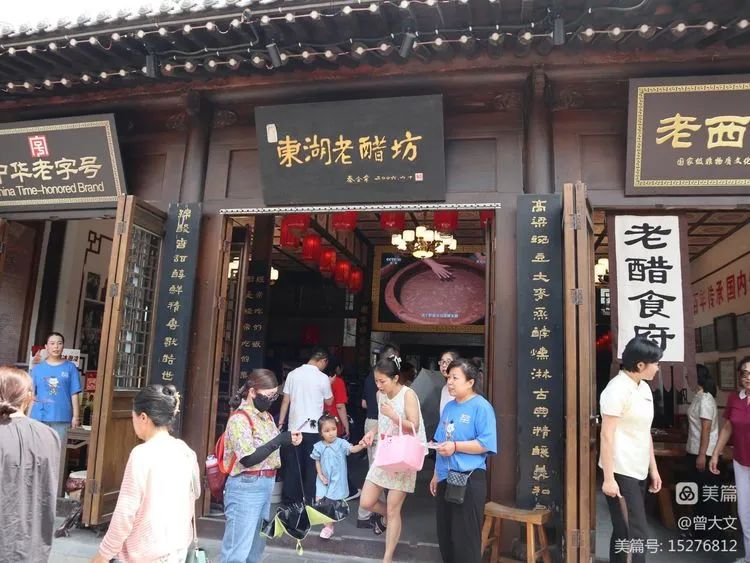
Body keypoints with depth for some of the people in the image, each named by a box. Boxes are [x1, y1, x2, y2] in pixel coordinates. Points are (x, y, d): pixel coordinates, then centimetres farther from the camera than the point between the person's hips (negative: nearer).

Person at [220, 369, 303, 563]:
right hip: (246, 487, -9)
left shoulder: (266, 416, 10)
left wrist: (289, 441, 1)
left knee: (256, 547, 18)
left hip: (266, 485, 9)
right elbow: (248, 459, -20)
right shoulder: (239, 419, -15)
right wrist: (280, 440, -21)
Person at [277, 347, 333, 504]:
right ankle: (309, 501, 13)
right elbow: (329, 402, 6)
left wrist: (280, 423, 10)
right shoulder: (323, 378, -8)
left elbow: (285, 401, 4)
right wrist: (329, 386, 19)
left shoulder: (292, 374, 1)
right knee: (311, 467, 8)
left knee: (292, 467, 11)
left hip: (294, 428, 3)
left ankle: (289, 501, 18)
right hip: (314, 429, -3)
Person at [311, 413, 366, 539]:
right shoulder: (319, 446, -6)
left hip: (337, 479, -2)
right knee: (318, 501, 4)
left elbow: (352, 449, -30)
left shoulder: (341, 443, -14)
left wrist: (361, 446, -51)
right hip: (324, 479, 3)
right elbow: (317, 462, 6)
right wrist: (320, 475, -5)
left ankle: (329, 526, 24)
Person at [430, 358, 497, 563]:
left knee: (465, 538, 1)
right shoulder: (449, 407, 11)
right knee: (445, 535, 17)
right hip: (446, 479, 8)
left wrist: (455, 446, -22)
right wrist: (436, 475, 17)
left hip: (469, 480, -8)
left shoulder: (481, 406, -12)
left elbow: (487, 444, -19)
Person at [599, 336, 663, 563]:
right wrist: (609, 478, -20)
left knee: (625, 533, 15)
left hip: (638, 471, 9)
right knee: (636, 536, -6)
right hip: (621, 472, -9)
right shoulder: (618, 389, -15)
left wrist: (653, 469, 17)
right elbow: (607, 435, -17)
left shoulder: (644, 388, 11)